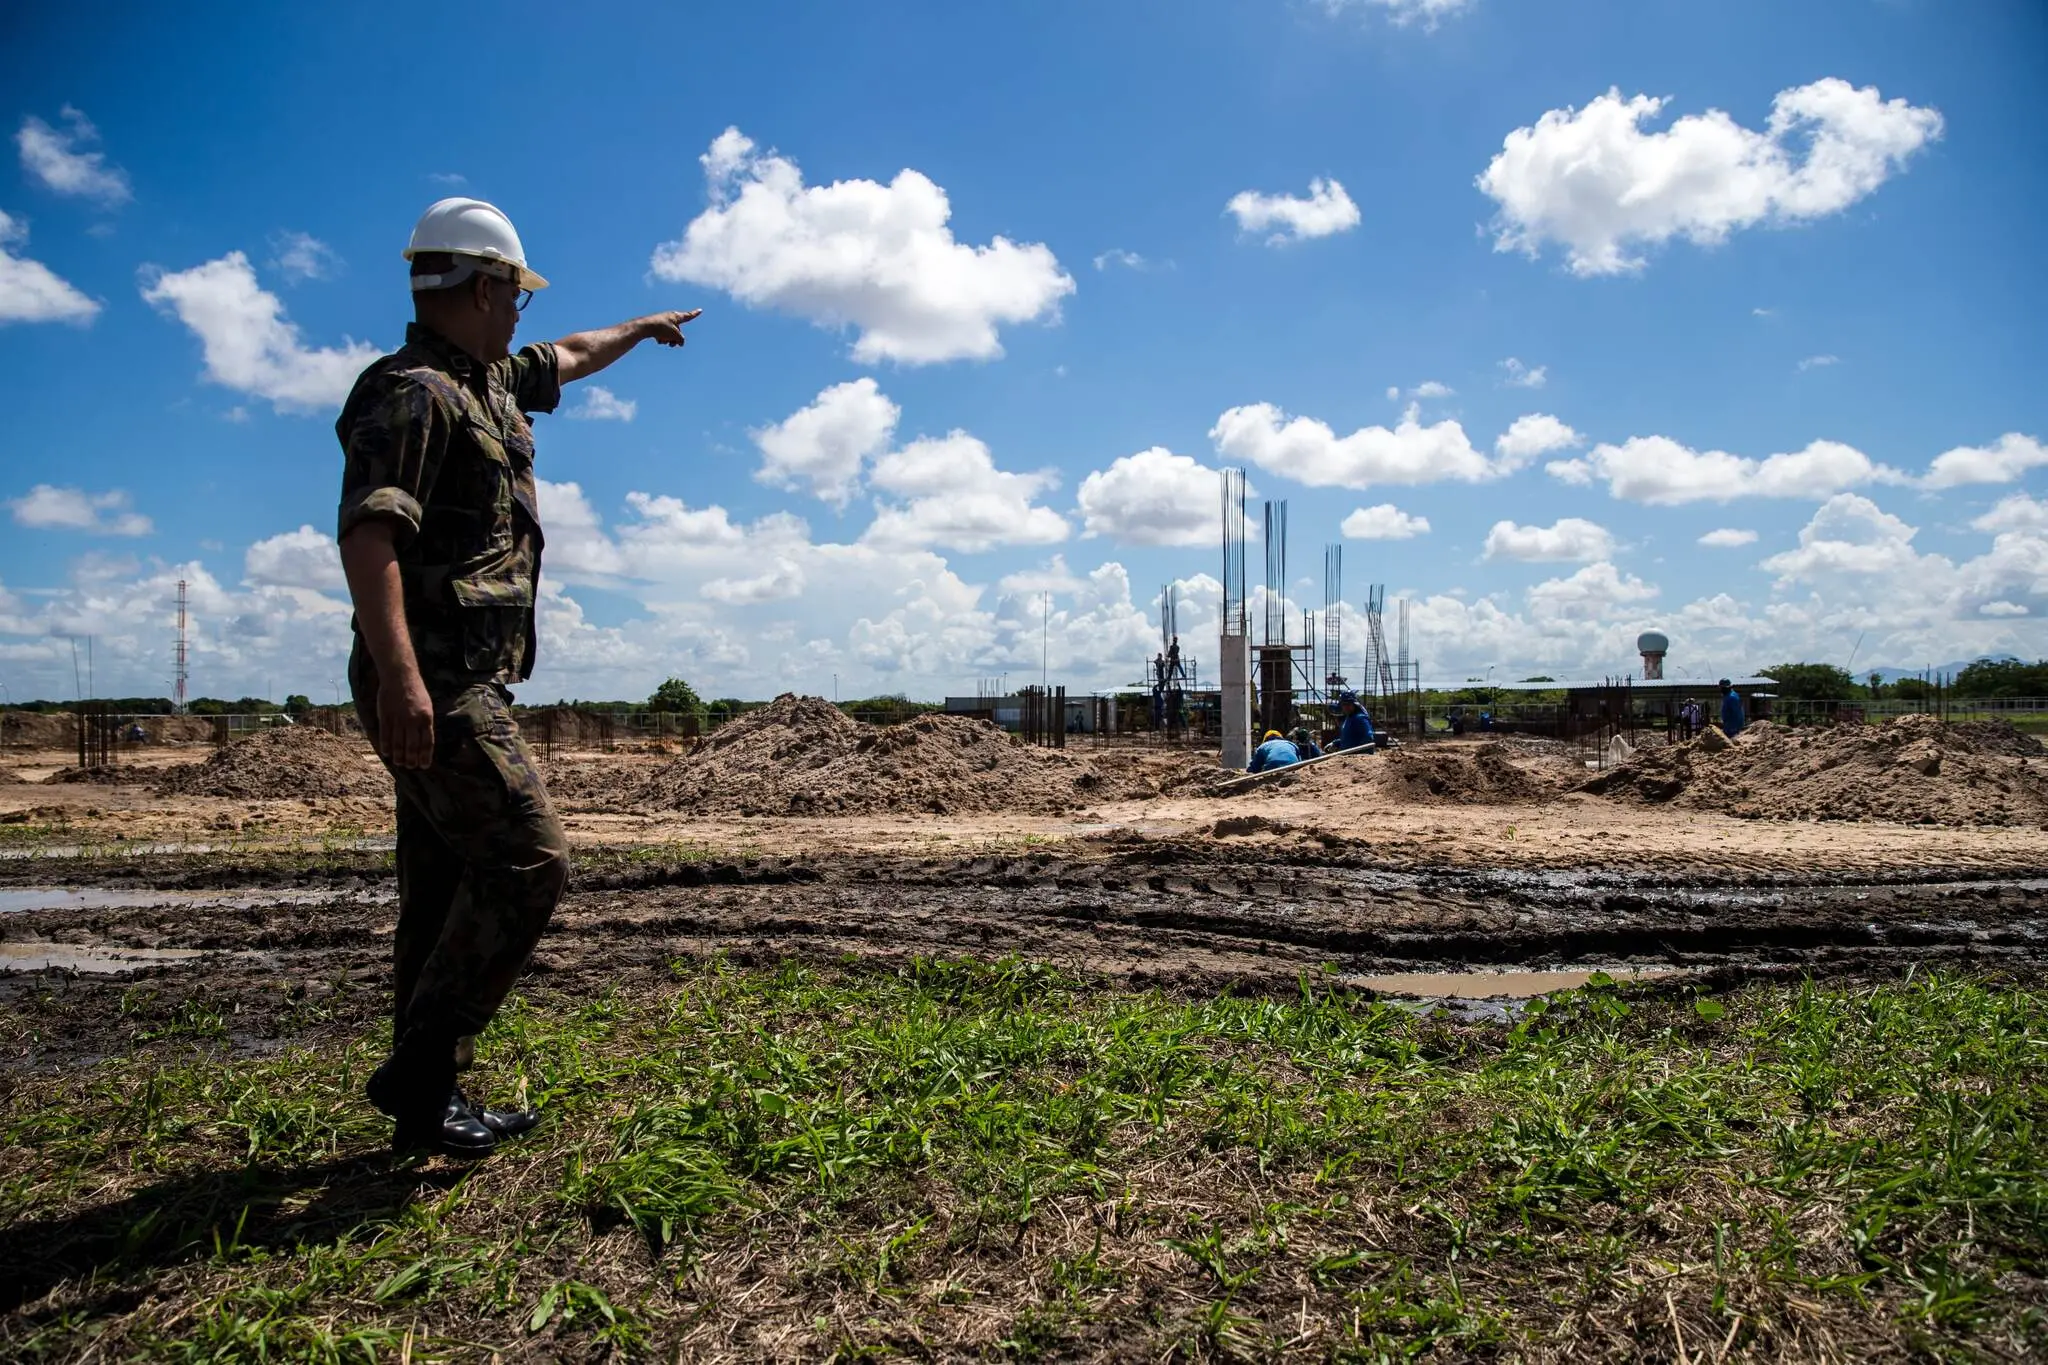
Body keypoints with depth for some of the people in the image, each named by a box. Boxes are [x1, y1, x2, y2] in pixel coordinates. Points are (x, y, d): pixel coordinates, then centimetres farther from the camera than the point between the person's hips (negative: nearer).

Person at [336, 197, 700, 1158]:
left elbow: (568, 358, 41)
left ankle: (430, 1103, 19)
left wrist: (643, 328, 56)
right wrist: (398, 675, -35)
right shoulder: (412, 393, -11)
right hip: (433, 688, -10)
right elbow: (368, 532, -24)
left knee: (448, 890, 11)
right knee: (528, 861, -13)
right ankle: (419, 1069, -4)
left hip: (458, 688, 10)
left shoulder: (483, 382, 19)